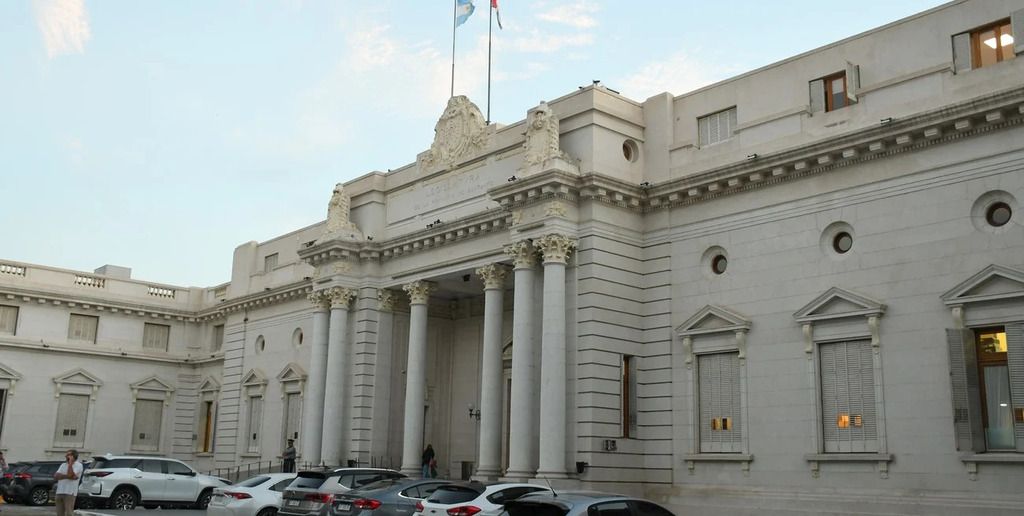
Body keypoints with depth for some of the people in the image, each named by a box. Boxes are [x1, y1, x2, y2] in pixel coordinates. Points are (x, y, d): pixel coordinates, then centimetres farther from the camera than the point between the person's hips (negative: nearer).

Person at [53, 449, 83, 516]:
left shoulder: (78, 465, -2)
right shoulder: (63, 465, 18)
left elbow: (70, 474, -18)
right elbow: (56, 475, 3)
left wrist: (70, 463, -9)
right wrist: (67, 476, -12)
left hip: (70, 493, -7)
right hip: (59, 492, 7)